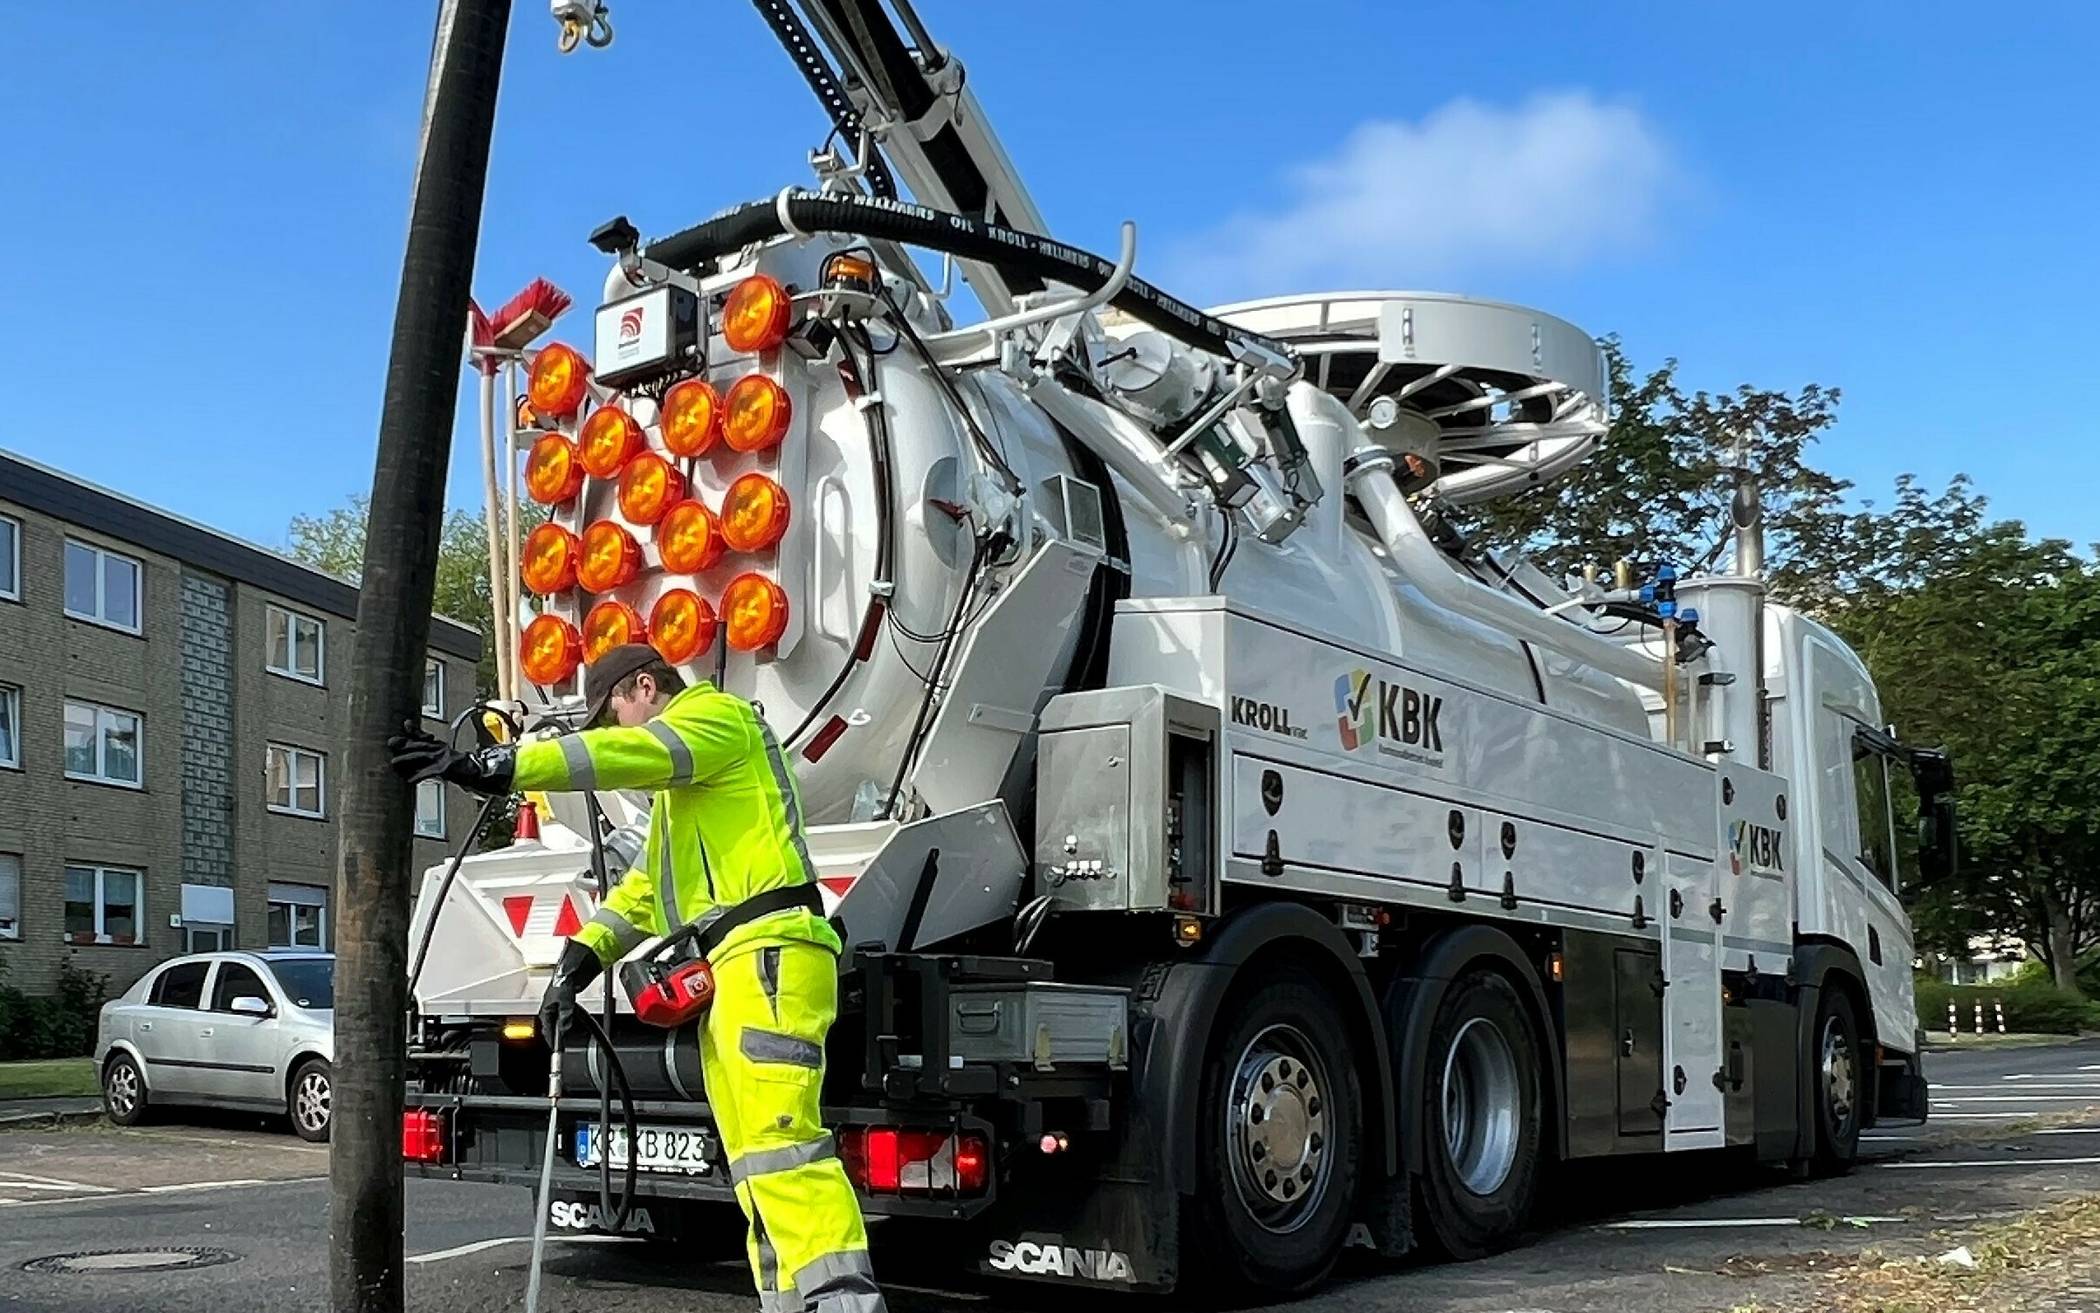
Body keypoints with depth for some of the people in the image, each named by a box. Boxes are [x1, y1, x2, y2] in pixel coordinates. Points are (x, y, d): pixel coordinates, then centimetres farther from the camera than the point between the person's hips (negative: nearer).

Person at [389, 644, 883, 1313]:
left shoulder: (714, 713, 2)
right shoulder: (680, 782, 34)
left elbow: (621, 754, -16)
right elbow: (647, 887, 30)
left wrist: (490, 767, -23)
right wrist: (580, 958, 17)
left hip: (767, 954, -11)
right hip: (726, 972, 11)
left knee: (777, 1134, -21)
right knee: (752, 1160, 4)